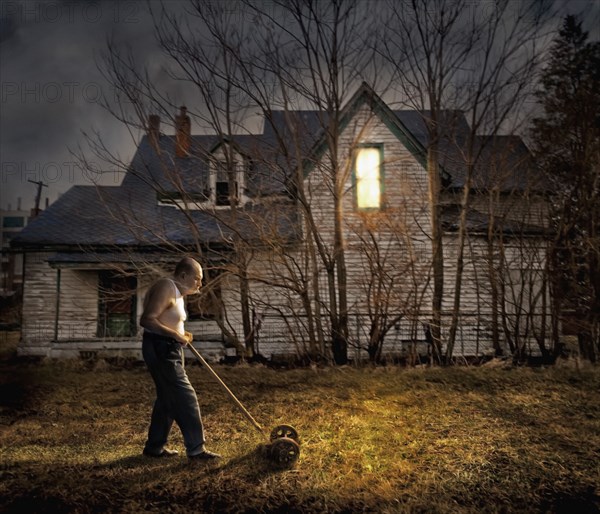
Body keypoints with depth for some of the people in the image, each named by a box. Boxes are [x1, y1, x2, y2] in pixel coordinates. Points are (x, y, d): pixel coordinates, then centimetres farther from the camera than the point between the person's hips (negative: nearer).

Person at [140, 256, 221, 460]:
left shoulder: (177, 292, 15)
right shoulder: (166, 288, -17)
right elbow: (147, 320, -24)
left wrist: (180, 334, 8)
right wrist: (175, 335, -22)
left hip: (169, 349, 11)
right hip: (160, 349, -11)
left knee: (168, 398, 15)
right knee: (185, 397, -7)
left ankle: (154, 446, 25)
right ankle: (195, 449, 0)